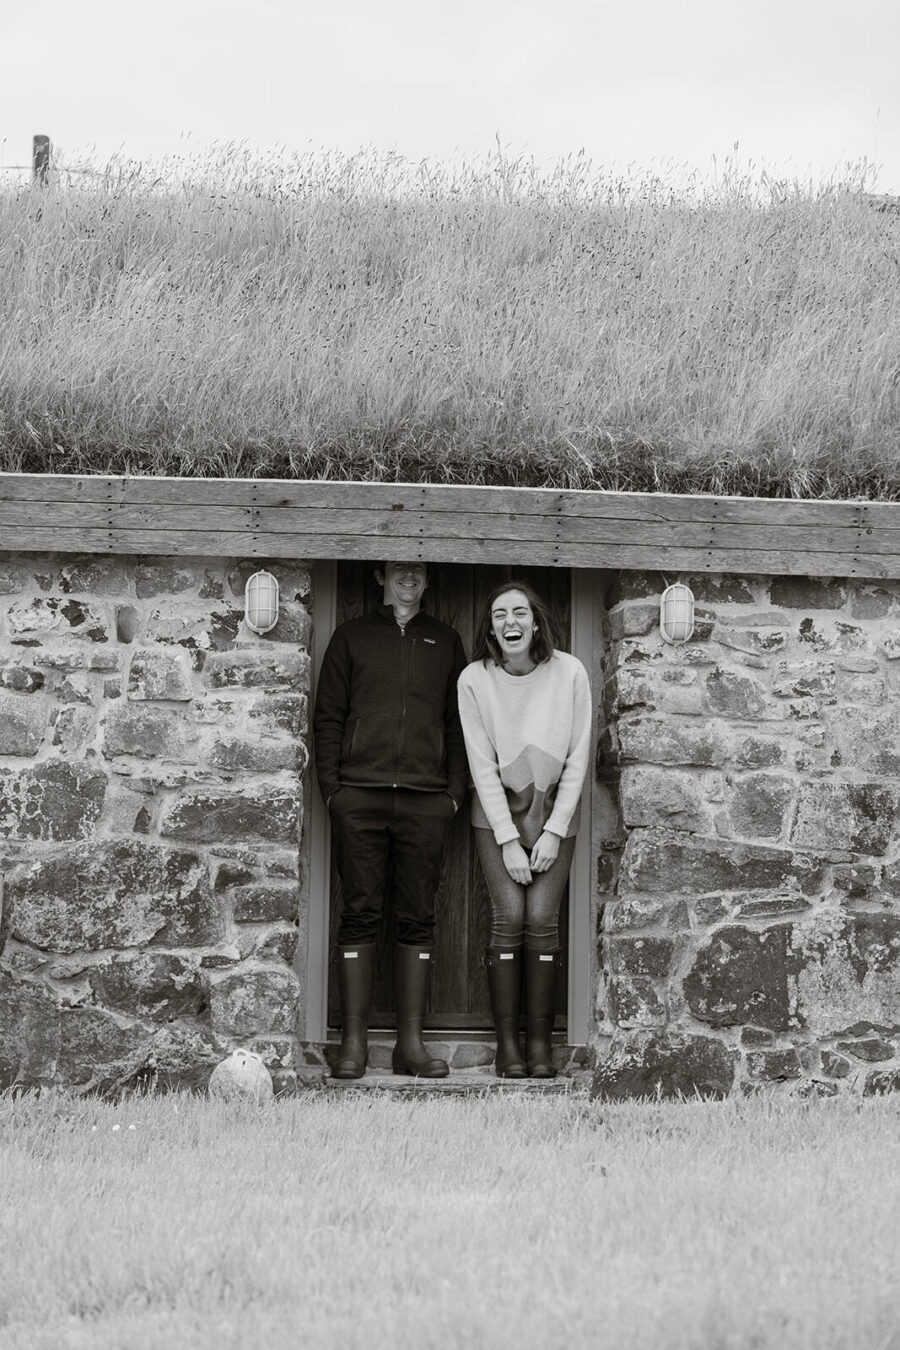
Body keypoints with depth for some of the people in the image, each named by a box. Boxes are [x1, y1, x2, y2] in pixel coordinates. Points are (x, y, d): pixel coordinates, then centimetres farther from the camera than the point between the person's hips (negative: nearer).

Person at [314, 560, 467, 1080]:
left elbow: (459, 721, 14)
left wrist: (456, 789, 4)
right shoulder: (352, 637, 11)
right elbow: (328, 717, 8)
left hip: (426, 800, 1)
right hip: (359, 796, -1)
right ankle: (354, 1042, 0)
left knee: (418, 917, 1)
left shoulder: (446, 641, 15)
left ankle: (412, 1042, 3)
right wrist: (332, 787, -2)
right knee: (361, 914, -2)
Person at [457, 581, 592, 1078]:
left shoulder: (568, 673, -9)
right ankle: (507, 1042, -8)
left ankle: (540, 1042, -6)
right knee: (509, 915, -12)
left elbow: (577, 758, -4)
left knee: (542, 918, -11)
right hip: (497, 813, 0)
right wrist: (508, 840, -10)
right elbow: (482, 766, -7)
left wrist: (553, 831, -8)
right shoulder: (475, 679, -9)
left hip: (554, 813, 0)